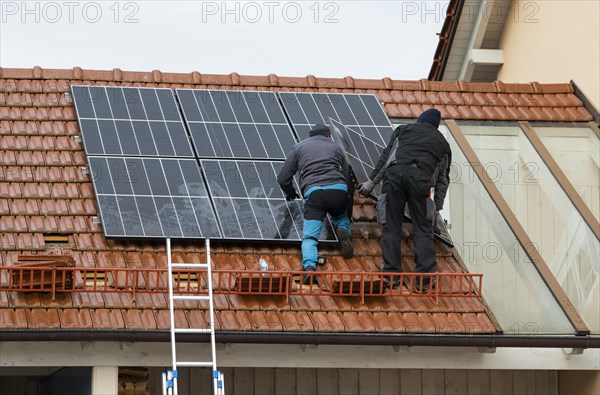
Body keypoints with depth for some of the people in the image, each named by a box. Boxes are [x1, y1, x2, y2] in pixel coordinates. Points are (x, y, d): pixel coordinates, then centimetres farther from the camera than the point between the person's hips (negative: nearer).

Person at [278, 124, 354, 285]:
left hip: (314, 192, -2)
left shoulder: (299, 148, 25)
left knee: (310, 237, -6)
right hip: (338, 189, 2)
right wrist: (348, 198, 46)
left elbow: (283, 178, 23)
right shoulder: (335, 147, 29)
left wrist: (290, 193, 44)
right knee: (341, 217, 32)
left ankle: (309, 267, -35)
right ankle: (343, 230, -4)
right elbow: (348, 176, 28)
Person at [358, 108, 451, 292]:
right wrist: (437, 206, 28)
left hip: (395, 173, 0)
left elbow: (386, 155, 18)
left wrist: (372, 181, 16)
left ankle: (391, 274, 3)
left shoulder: (404, 129, 29)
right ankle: (424, 280, -3)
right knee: (423, 229, 4)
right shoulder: (442, 142, 31)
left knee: (391, 226, 7)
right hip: (421, 177, 0)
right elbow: (443, 177, 27)